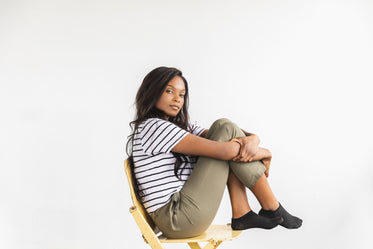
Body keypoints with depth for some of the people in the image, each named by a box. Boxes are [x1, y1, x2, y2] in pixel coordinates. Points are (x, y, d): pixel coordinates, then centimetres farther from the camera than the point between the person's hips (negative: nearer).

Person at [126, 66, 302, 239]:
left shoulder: (182, 127, 18)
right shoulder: (153, 127, -11)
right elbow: (222, 151, -17)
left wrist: (252, 141, -14)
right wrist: (264, 153, -3)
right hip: (178, 221, -9)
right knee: (225, 129, -9)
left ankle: (241, 214, 1)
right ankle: (271, 208, -1)